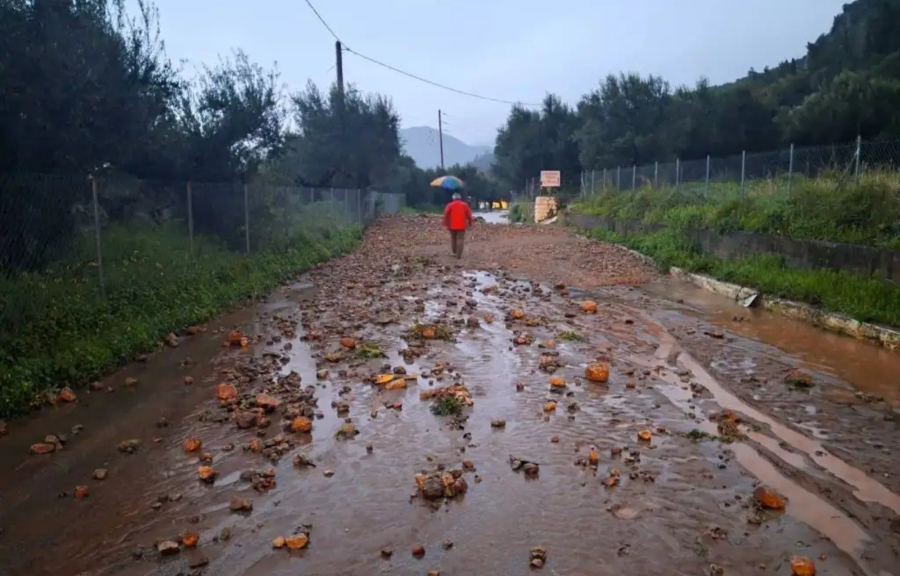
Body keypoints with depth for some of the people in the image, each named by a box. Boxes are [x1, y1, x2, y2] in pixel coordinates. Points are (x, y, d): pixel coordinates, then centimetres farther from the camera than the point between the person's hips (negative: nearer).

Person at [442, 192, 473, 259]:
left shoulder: (450, 205, 2)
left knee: (453, 239, 18)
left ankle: (455, 252, 27)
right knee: (460, 240, -3)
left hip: (452, 226, 1)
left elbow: (446, 215, -5)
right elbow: (469, 215, 3)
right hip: (461, 226, -1)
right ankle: (459, 255, -10)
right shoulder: (464, 205, 5)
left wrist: (446, 224, -2)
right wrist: (470, 223, 12)